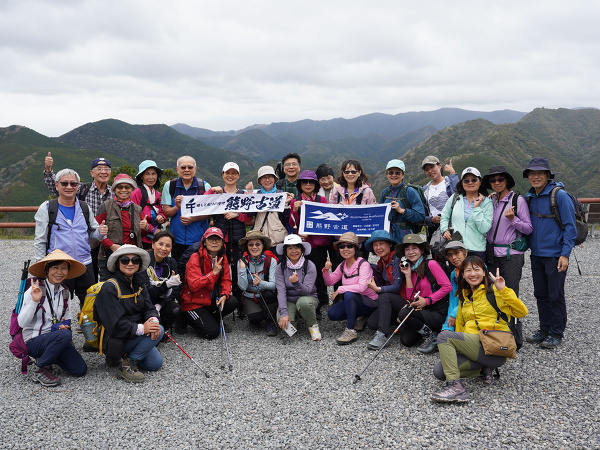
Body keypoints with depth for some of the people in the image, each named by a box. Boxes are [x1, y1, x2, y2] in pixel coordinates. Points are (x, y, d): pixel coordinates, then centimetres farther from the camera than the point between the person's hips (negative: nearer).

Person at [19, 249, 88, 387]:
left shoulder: (65, 292, 4)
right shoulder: (35, 290, -13)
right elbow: (22, 323, -19)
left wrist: (65, 325, -8)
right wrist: (34, 301, -31)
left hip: (55, 337, 6)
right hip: (33, 341, -6)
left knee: (80, 370, -9)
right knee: (65, 335, -34)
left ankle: (47, 356, 14)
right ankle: (40, 370, -13)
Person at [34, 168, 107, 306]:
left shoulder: (85, 207, 9)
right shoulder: (46, 208, 0)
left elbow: (93, 232, 19)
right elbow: (39, 241, 3)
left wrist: (100, 232, -5)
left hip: (85, 265, 3)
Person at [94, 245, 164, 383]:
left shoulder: (138, 284, 8)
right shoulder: (109, 287, -18)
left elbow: (148, 307, 1)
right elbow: (114, 323, -24)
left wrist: (153, 319, -23)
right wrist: (141, 328, -32)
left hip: (134, 334, 8)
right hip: (115, 340, -8)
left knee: (156, 363, -2)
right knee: (159, 331, -22)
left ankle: (122, 356, 14)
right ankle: (126, 365, -14)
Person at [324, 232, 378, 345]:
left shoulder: (363, 264, -18)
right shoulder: (342, 265, 5)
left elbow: (362, 287, -31)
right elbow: (329, 282, 8)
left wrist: (340, 289, -23)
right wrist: (326, 270, -13)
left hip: (370, 303, -7)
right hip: (353, 301, 8)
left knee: (349, 294, -35)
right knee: (332, 314, -14)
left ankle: (351, 331, -26)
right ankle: (359, 317, 11)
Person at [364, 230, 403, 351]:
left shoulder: (396, 260, -12)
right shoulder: (381, 263, 12)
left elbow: (397, 286, -18)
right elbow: (383, 284, 8)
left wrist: (378, 289, -26)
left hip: (405, 301, -6)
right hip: (390, 303, 6)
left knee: (384, 296, -35)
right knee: (371, 323, -18)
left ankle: (382, 334, -34)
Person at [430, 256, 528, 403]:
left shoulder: (493, 290, 2)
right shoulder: (464, 297, 21)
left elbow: (522, 312, -8)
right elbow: (460, 324, 23)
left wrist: (503, 290, -18)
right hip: (472, 345, 7)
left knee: (444, 336, -23)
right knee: (439, 371, -15)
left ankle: (455, 386, -24)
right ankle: (484, 368, 2)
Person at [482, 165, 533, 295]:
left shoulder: (518, 200, -3)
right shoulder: (490, 201, 12)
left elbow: (529, 229, -5)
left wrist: (512, 219, -17)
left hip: (512, 255, -5)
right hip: (492, 254, 5)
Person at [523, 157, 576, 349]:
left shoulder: (560, 195, -11)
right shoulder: (529, 198, 8)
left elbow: (570, 226, -12)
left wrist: (565, 254, -16)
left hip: (555, 255, -6)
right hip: (536, 254, 6)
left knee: (555, 295, 3)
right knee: (541, 295, 14)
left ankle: (556, 333, 15)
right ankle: (545, 329, 26)